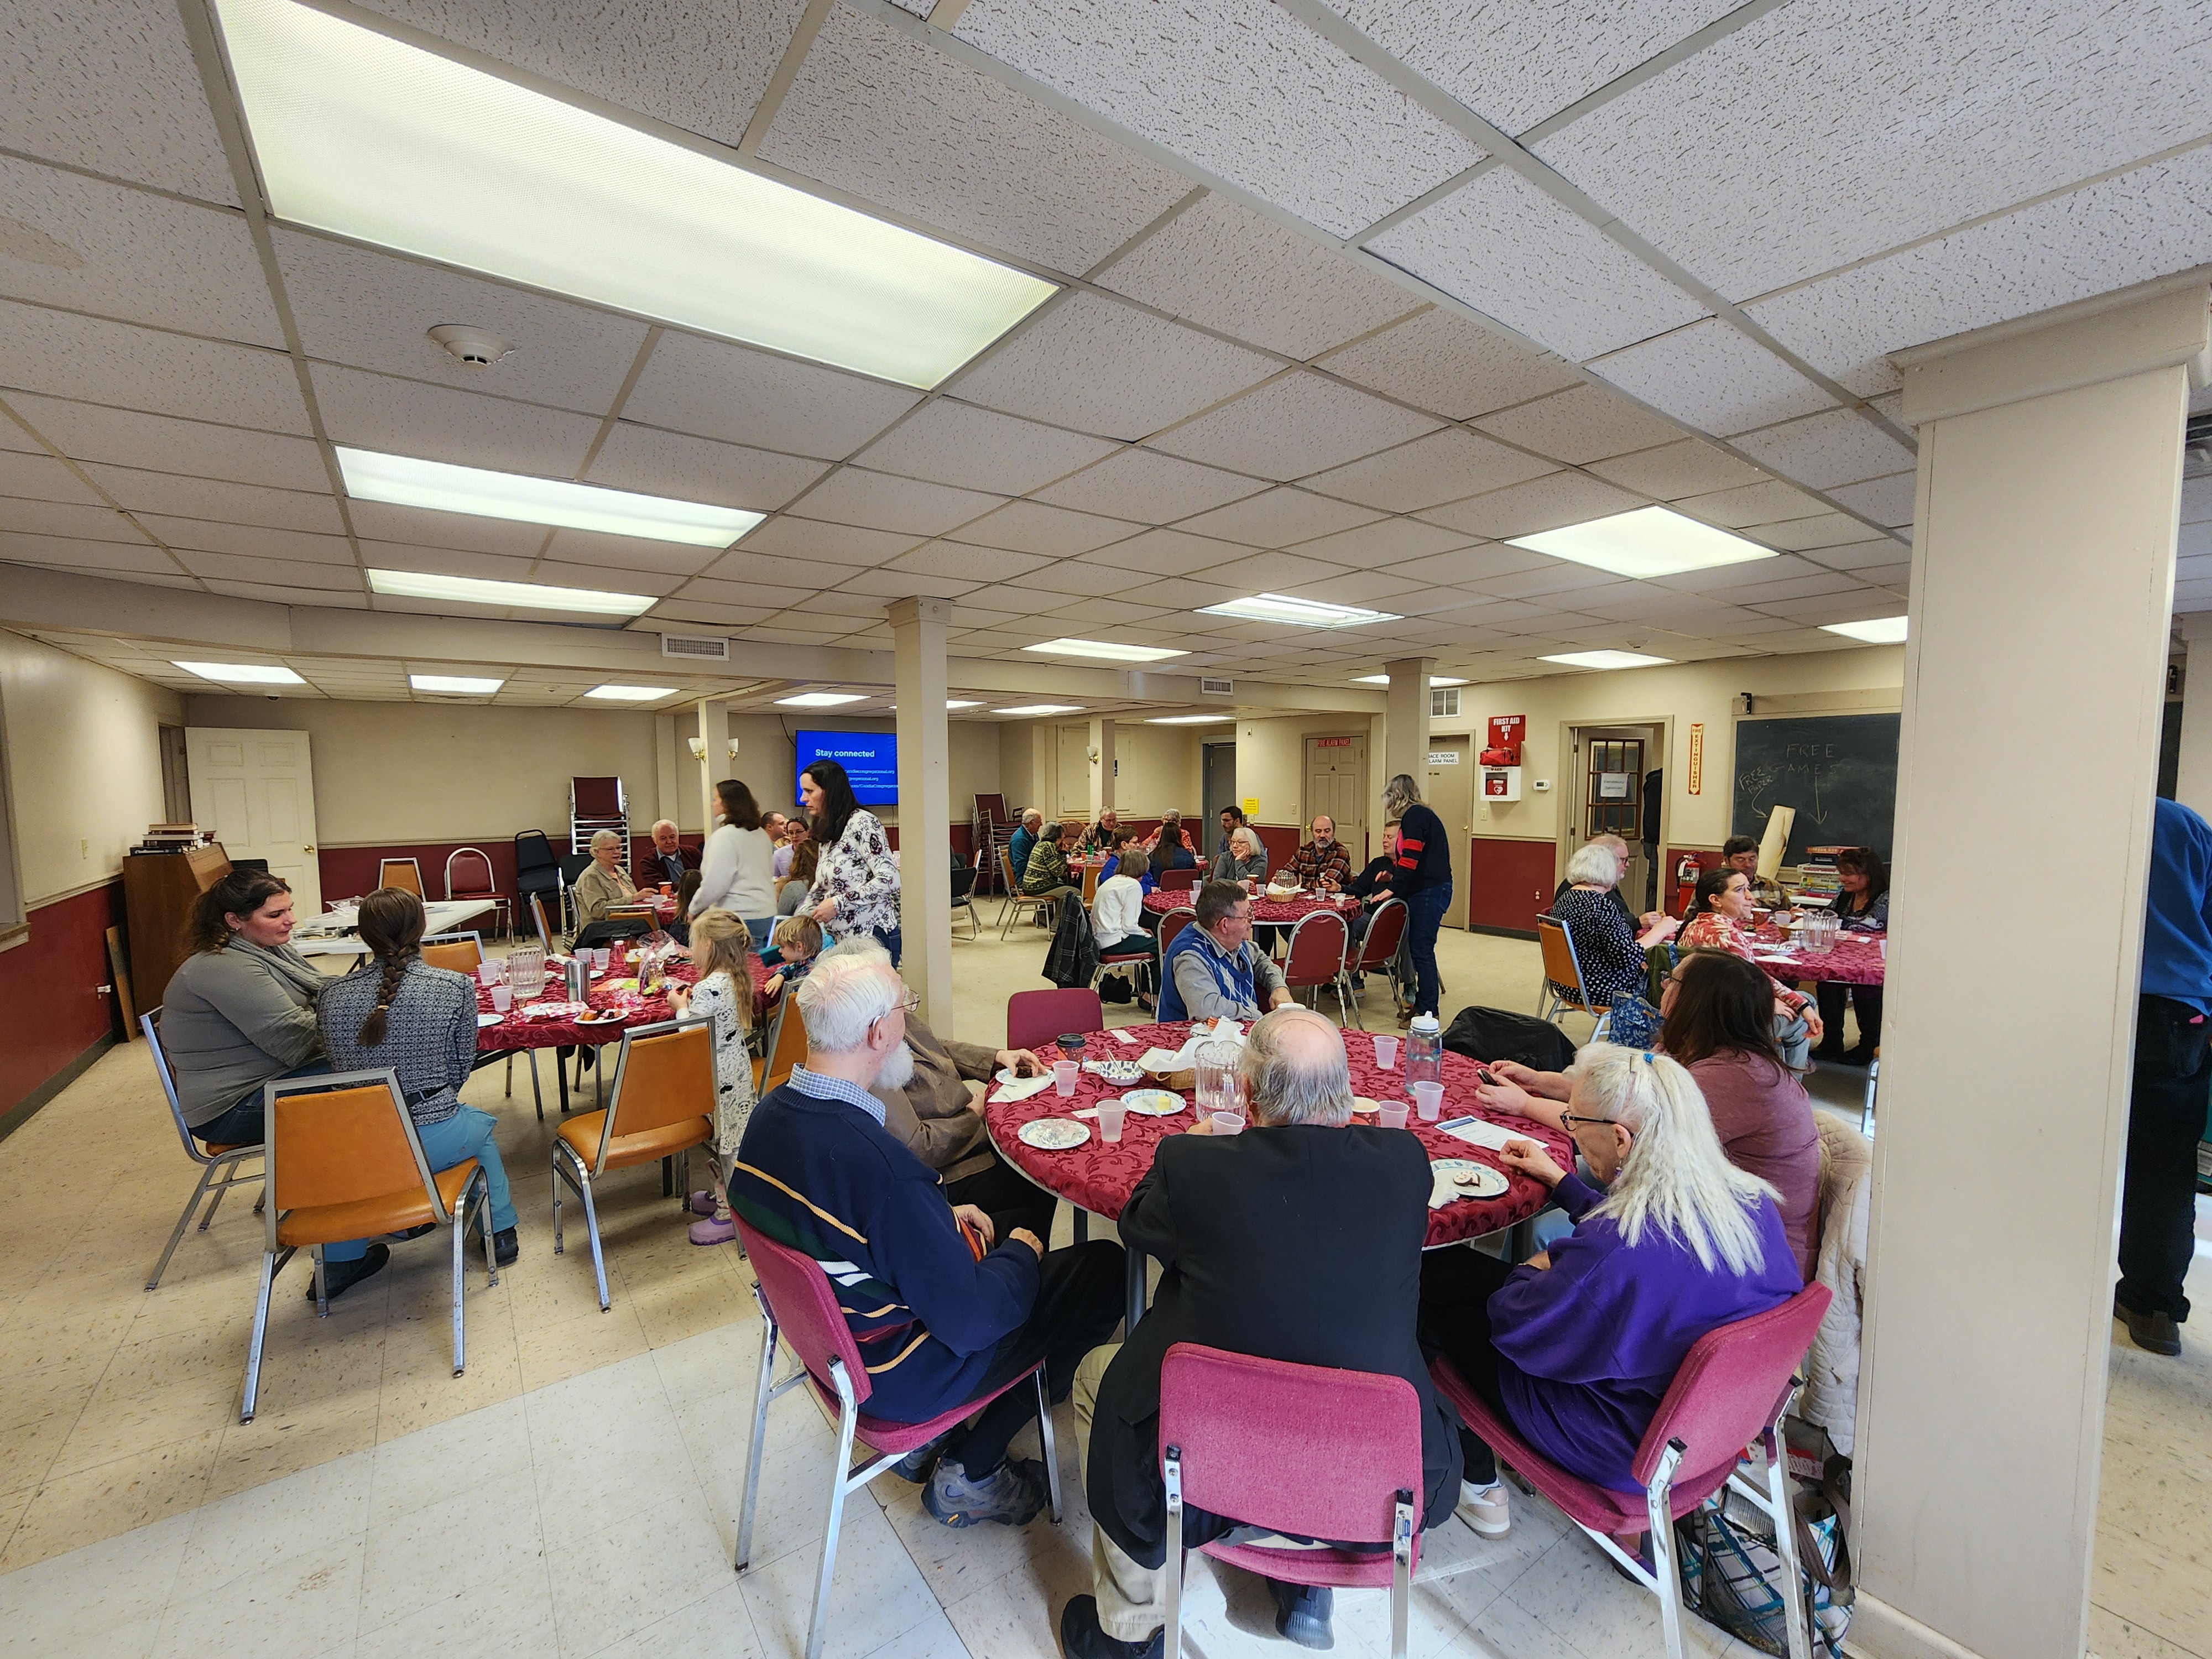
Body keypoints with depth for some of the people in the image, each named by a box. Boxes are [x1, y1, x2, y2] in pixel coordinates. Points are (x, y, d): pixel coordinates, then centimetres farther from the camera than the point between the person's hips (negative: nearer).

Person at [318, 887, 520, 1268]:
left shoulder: (332, 995, -4)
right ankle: (500, 1231, 36)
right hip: (432, 1141, -2)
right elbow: (462, 1068, -1)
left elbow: (340, 1068, 8)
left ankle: (335, 1262, 43)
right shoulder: (456, 987, -12)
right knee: (482, 1125, 32)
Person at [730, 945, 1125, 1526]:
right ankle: (969, 1474, 9)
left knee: (1017, 1222, 23)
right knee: (1104, 1266, -1)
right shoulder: (880, 1162, -37)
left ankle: (928, 1438, 26)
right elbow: (974, 1321, -27)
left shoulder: (772, 1110, -10)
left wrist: (942, 1220, 4)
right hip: (896, 1376, -8)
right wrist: (1023, 1254, -9)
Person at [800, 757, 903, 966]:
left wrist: (837, 903, -16)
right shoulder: (828, 834, 17)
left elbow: (889, 879, -18)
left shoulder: (862, 823, -9)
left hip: (872, 935, -7)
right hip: (842, 939, 8)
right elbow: (820, 887, 24)